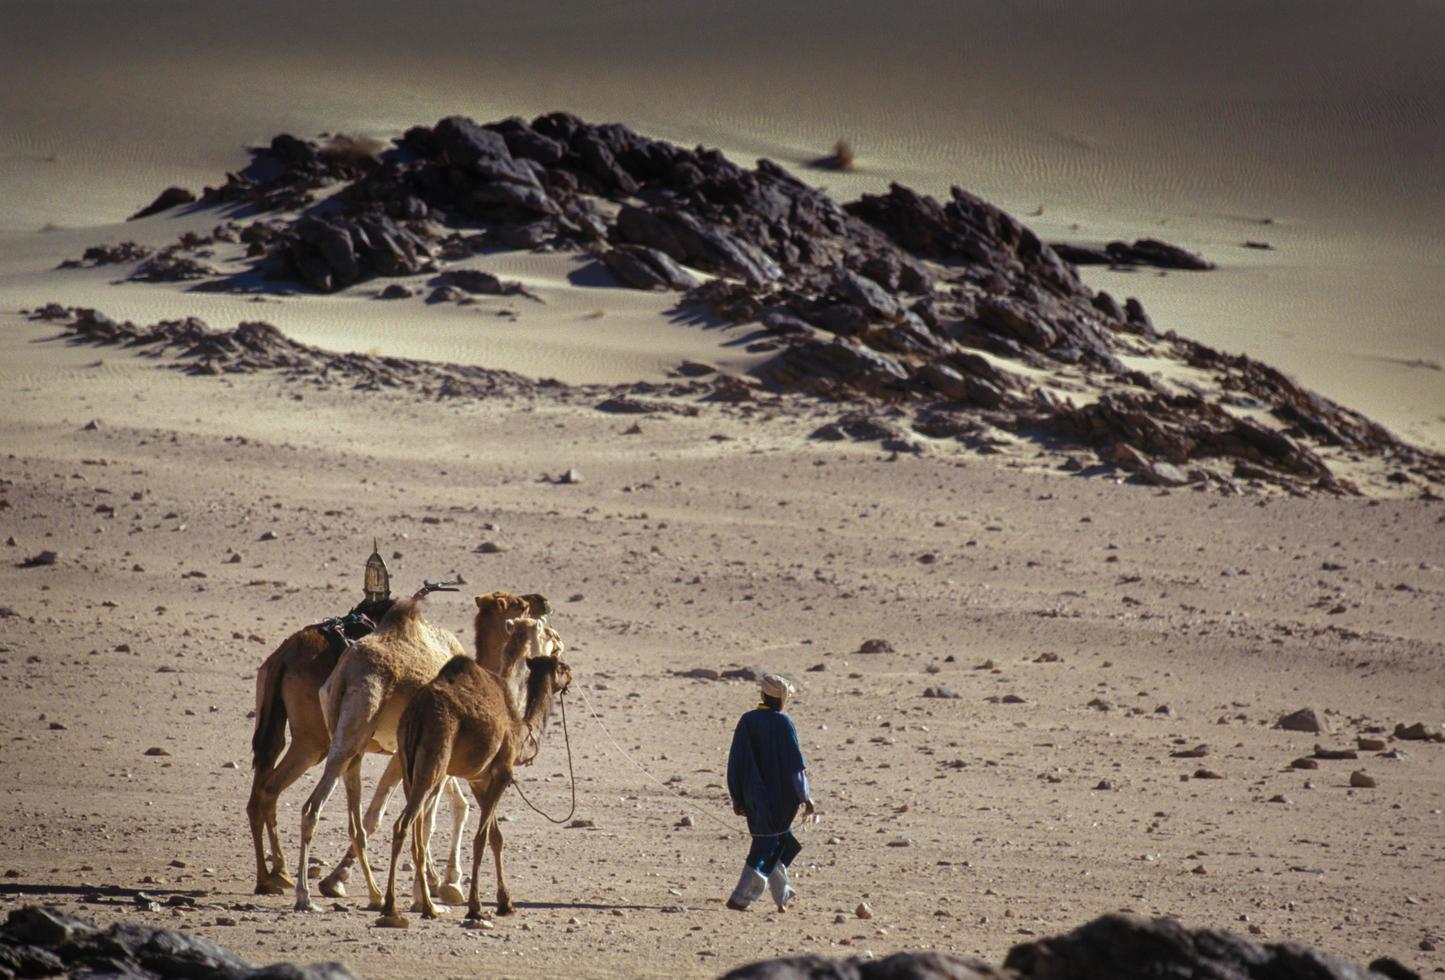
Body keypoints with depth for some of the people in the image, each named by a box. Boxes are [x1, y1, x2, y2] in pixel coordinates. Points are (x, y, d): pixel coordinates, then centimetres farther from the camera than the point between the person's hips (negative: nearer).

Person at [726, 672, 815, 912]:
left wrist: (737, 799, 11)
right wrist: (805, 797, -3)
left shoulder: (747, 721, 0)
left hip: (754, 796, 5)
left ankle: (784, 896, 29)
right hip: (780, 797, -5)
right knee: (768, 847, 1)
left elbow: (735, 762, 3)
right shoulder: (782, 723, -12)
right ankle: (740, 898, -9)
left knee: (768, 843, 20)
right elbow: (795, 763, -11)